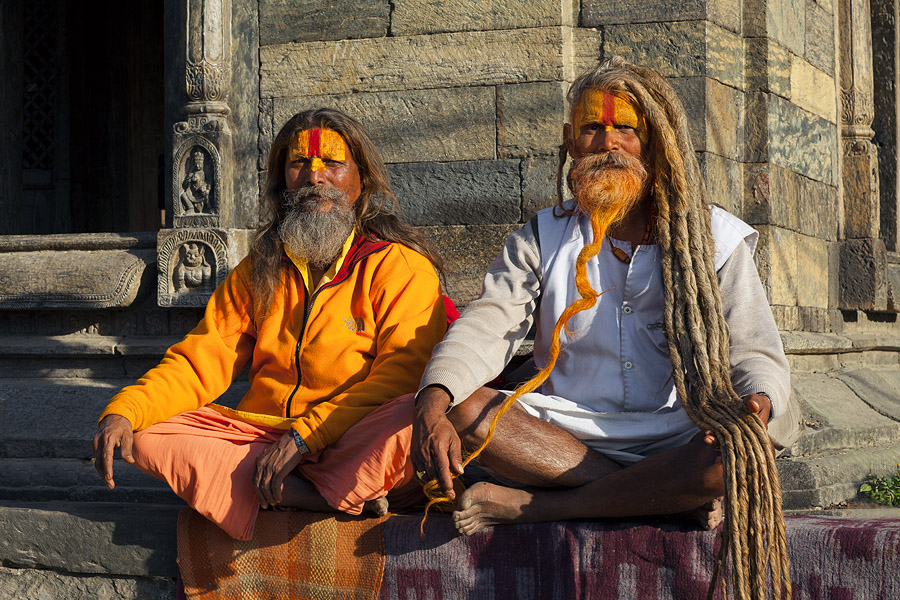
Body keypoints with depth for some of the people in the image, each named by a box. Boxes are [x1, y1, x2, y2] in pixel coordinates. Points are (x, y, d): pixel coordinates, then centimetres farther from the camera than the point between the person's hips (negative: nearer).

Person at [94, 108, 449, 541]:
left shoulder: (402, 266, 0)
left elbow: (403, 373, -12)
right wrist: (123, 412, -8)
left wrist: (304, 438, -22)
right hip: (262, 435, 6)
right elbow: (200, 360, 12)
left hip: (356, 446, -5)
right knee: (145, 434, -18)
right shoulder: (258, 272, 17)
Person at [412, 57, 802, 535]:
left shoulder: (715, 240, 6)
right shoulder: (542, 240, 10)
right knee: (462, 409, -26)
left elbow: (753, 352, -1)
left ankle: (526, 506, -27)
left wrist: (757, 401, -29)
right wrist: (432, 405, -28)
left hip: (679, 439, -1)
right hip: (566, 437, 2)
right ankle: (674, 497, -25)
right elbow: (484, 329, -5)